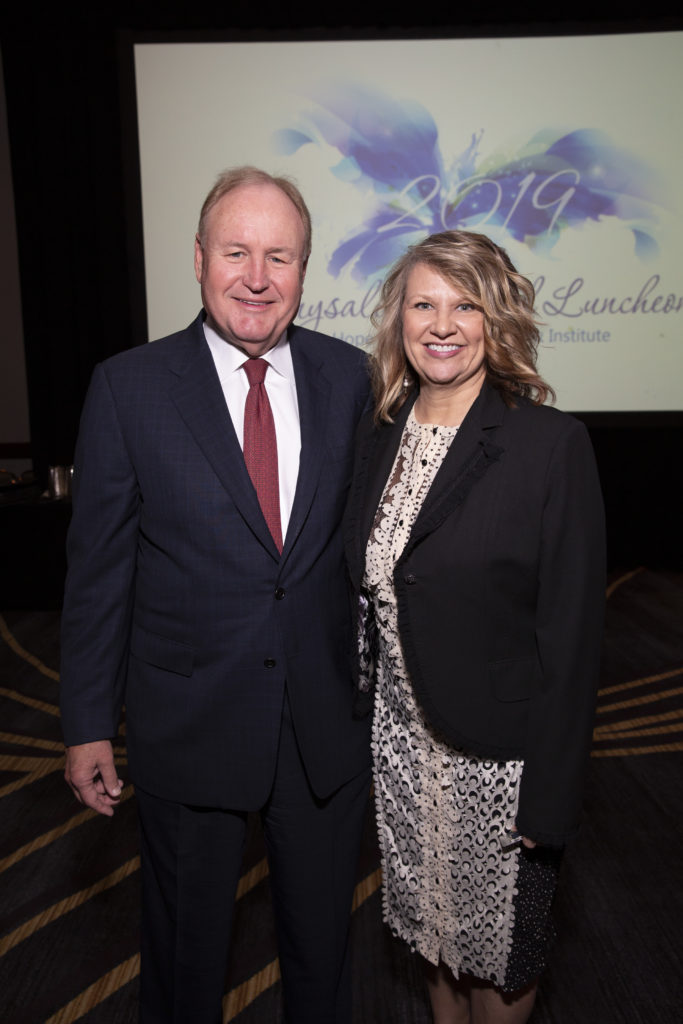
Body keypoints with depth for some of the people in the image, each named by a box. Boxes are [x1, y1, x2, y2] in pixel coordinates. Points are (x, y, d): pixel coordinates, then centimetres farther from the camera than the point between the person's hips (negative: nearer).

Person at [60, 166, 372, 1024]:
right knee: (186, 937, 23)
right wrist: (89, 724, -3)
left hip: (327, 724, 2)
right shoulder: (129, 387, -10)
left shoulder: (350, 377, -4)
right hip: (188, 722, -1)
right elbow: (97, 567, -6)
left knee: (322, 932, 24)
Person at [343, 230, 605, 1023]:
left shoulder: (551, 444, -17)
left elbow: (572, 630, -15)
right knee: (430, 919, 25)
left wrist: (550, 795, -13)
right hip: (399, 740, 5)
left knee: (496, 944, 18)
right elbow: (368, 592, 7)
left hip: (498, 752, -4)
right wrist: (364, 727, 9)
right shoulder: (379, 434, 0)